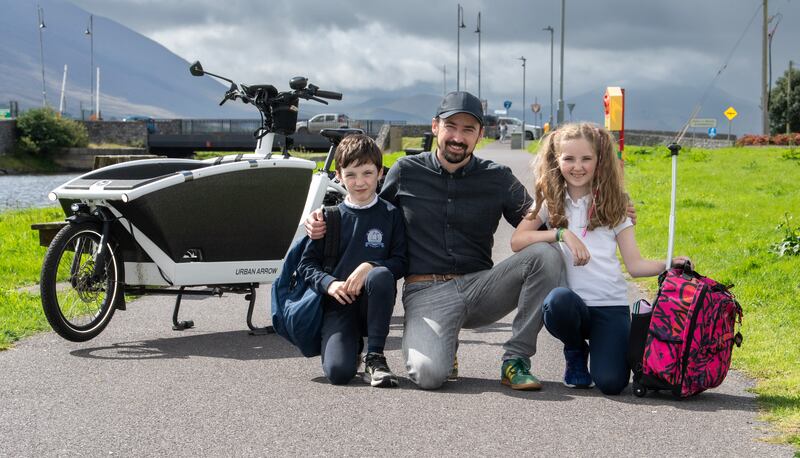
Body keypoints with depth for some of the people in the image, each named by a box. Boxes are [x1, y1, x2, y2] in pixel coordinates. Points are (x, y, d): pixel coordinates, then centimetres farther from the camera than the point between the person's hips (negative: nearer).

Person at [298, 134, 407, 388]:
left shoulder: (391, 215, 3)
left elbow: (400, 262, 0)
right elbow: (307, 263, 5)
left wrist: (370, 267, -19)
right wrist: (329, 283, -14)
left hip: (373, 302, 0)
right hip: (338, 303, 0)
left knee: (381, 275, -36)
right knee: (338, 372, -23)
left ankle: (375, 357, -20)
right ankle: (353, 344, 17)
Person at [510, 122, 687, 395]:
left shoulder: (612, 204, 10)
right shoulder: (551, 201, 9)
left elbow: (635, 265, 6)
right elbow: (517, 241, -5)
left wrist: (669, 266, -12)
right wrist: (562, 233, -15)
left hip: (611, 305, 0)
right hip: (572, 305, 0)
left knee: (611, 383, -22)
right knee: (558, 301, -38)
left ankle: (597, 346, 16)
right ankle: (576, 352, -2)